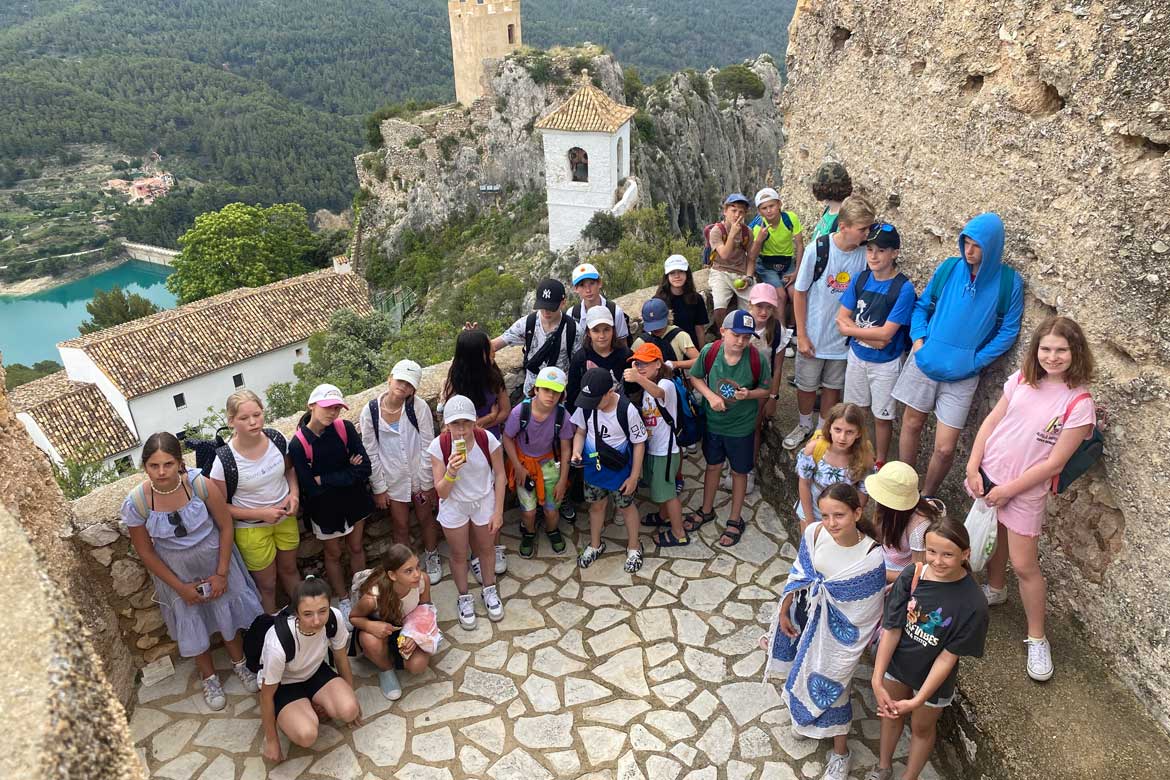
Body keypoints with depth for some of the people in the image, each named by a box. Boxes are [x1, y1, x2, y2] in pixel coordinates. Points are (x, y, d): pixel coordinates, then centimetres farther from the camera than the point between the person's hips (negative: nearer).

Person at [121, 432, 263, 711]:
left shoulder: (199, 484, -27)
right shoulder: (136, 503, -24)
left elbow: (225, 525, -13)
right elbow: (146, 552, -10)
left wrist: (222, 573, -12)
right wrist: (180, 587, -7)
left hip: (214, 560, 0)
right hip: (175, 571, 0)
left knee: (227, 612, 18)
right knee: (191, 624, 17)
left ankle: (239, 662, 47)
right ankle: (209, 677, 44)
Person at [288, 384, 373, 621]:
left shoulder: (345, 428, -15)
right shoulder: (298, 444, -21)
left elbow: (364, 469, -18)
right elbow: (310, 488, -21)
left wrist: (324, 479, -21)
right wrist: (347, 473, -20)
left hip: (354, 500, 2)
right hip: (325, 508, -2)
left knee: (356, 548, 20)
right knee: (333, 554, 18)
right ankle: (344, 600, 38)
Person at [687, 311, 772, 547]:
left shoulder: (757, 359, -22)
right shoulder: (709, 352, -18)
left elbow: (766, 390, -7)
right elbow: (695, 377, -2)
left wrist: (749, 394, -27)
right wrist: (710, 396, -18)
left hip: (742, 426, -2)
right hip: (713, 422, 2)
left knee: (739, 472, 15)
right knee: (713, 466, 22)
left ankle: (735, 520, 35)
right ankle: (707, 511, 44)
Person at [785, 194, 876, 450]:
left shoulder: (865, 254, -12)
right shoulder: (817, 249, -18)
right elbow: (799, 292, -10)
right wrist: (801, 336, -9)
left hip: (844, 336, 2)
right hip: (813, 335, -1)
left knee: (833, 386, 16)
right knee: (806, 385, 15)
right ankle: (804, 425, 39)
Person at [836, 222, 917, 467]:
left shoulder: (904, 288, -20)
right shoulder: (861, 278, -6)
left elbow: (886, 333, -23)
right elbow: (841, 318, -7)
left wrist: (850, 329, -14)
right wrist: (871, 336, -20)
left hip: (885, 363, -4)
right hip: (856, 356, 4)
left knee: (882, 416, 11)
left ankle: (880, 463, 31)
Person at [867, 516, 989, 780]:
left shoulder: (973, 603, -30)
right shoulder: (911, 576, -25)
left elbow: (948, 657, -23)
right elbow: (892, 629, -18)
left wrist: (918, 700, -22)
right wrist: (877, 681, -19)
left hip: (932, 678, -2)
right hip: (896, 663, 2)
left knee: (921, 728, 24)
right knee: (891, 713, 26)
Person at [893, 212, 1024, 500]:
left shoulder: (1009, 282, -6)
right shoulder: (949, 268, -1)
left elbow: (1008, 331, -2)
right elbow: (922, 305, 11)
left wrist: (975, 361, -10)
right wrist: (918, 338, -4)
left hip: (962, 373, -2)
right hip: (925, 360, 2)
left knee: (945, 448, -2)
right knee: (911, 422, 12)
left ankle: (925, 499, 23)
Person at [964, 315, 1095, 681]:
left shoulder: (1079, 404, -17)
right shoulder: (1023, 379, -3)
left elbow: (1054, 463, -16)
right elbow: (991, 421, 3)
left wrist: (1007, 490, -13)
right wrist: (973, 468, -4)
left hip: (1025, 491, -4)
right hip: (988, 475, 4)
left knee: (1024, 566, 2)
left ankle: (1037, 638, 19)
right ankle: (995, 588, 49)